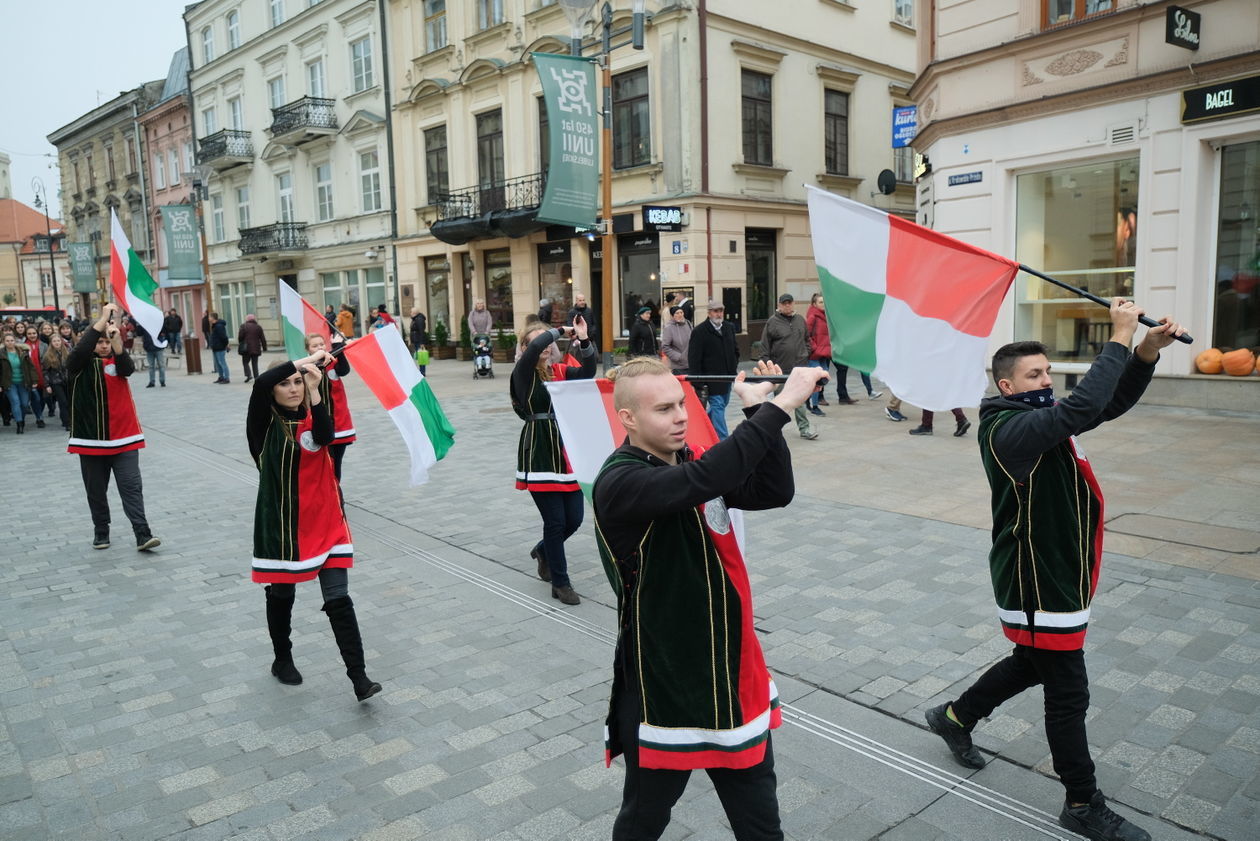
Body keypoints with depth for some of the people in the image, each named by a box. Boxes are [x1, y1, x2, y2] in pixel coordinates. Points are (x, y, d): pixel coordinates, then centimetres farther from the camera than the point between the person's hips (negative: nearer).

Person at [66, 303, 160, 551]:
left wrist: (117, 338, -28)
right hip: (91, 438, 0)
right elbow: (81, 348, -20)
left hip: (123, 437, 0)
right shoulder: (80, 365, 1)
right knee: (96, 491, 10)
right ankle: (101, 532, 26)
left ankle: (143, 536, -10)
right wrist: (104, 318, -24)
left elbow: (128, 368, -15)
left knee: (132, 487, -6)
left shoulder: (116, 361, 7)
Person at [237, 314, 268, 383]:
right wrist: (264, 348, 11)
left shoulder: (244, 326, -3)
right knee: (255, 363, 8)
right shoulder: (258, 327, 4)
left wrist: (240, 345, 12)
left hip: (246, 349, -2)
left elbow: (240, 337, -5)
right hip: (256, 348, 2)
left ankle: (248, 375, -9)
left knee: (245, 362, 8)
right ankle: (256, 377, 3)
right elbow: (263, 338, 5)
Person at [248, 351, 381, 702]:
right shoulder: (264, 423, -5)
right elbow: (261, 383, -25)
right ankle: (282, 660, 41)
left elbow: (326, 436, -20)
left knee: (339, 600, -3)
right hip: (282, 523, -1)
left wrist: (314, 391, -29)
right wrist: (306, 359, -28)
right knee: (281, 596, 16)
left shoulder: (312, 417, 4)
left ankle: (359, 678, -4)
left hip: (325, 522, 1)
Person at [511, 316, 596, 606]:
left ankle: (544, 551, 39)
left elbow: (588, 372, -9)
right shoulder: (523, 374, -6)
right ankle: (560, 583, 15)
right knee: (555, 521, -2)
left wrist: (583, 340, -22)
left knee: (574, 519, 8)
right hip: (538, 454, -5)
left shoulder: (561, 371, 8)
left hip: (566, 450, 5)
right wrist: (561, 330, -11)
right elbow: (536, 347, -25)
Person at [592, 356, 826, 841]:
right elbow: (706, 479, -39)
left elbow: (775, 491, -3)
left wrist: (760, 409, -13)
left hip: (734, 678, 7)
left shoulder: (688, 464, 3)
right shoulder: (619, 484, -22)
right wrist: (779, 405, -36)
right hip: (663, 690, -7)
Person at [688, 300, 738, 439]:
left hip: (727, 376, 7)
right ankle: (722, 439, -5)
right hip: (711, 379, -7)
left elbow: (735, 350, 24)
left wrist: (735, 365, 11)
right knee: (717, 405, -7)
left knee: (721, 405, 15)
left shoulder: (729, 327, 10)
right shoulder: (699, 332, -9)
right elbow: (694, 358, -11)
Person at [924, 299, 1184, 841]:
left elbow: (1111, 404, 7)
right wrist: (1119, 338, -28)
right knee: (1069, 695, 3)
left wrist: (1148, 350, -9)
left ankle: (955, 717, 42)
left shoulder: (1042, 420, 6)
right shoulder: (1009, 430, -24)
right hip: (1037, 584, -10)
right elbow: (1083, 407, -37)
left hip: (1059, 574, 10)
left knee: (1032, 664, 26)